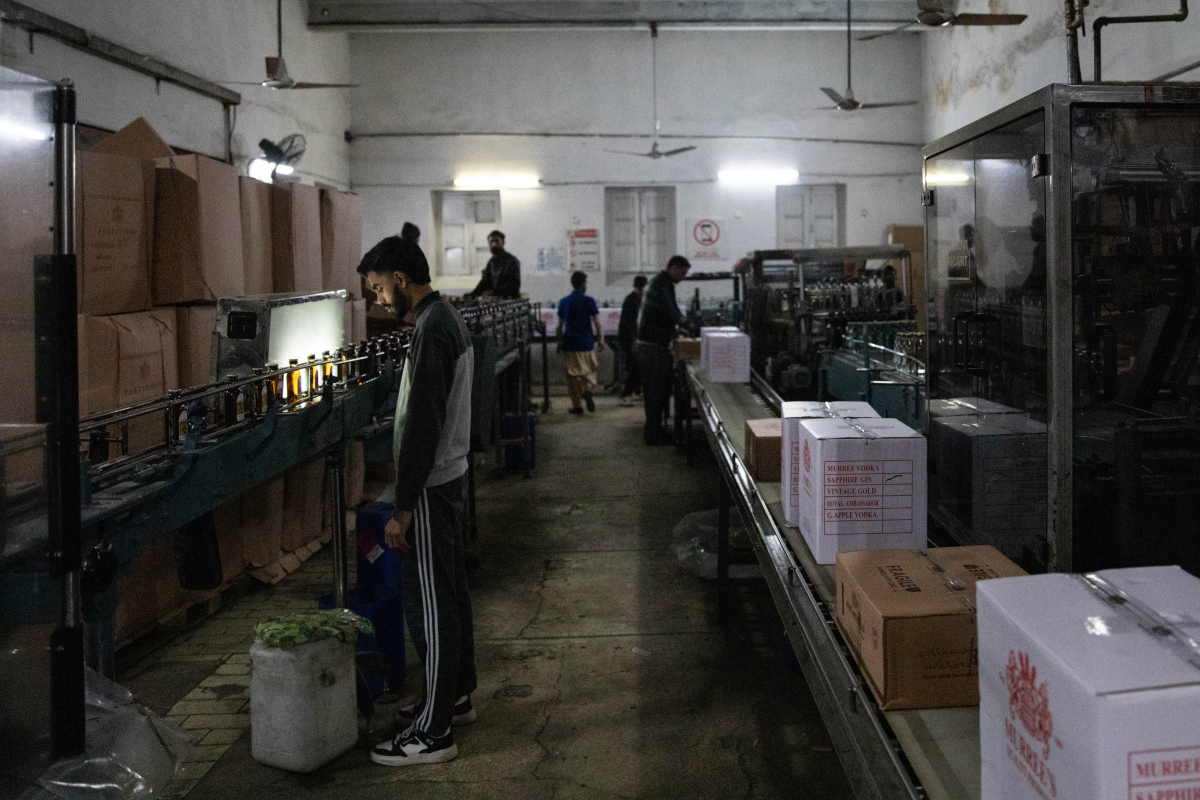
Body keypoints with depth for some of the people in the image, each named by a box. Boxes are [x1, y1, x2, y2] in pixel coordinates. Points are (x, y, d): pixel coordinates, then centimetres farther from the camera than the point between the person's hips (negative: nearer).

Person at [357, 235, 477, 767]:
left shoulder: (431, 330, -20)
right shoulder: (449, 319, 12)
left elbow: (421, 425, -24)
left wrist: (402, 509, -21)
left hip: (431, 487, -10)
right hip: (452, 476, 10)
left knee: (431, 603, -4)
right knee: (451, 591, 18)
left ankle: (433, 732, 3)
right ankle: (457, 695, 32)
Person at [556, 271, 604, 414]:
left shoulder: (564, 302, 3)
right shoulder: (589, 301, -5)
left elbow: (560, 325, 6)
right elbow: (597, 323, -6)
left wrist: (559, 343, 14)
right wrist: (600, 340, 3)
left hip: (570, 344, 1)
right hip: (587, 343, -1)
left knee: (573, 375, 6)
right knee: (590, 371, 15)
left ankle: (576, 405, 6)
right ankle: (588, 390, -13)